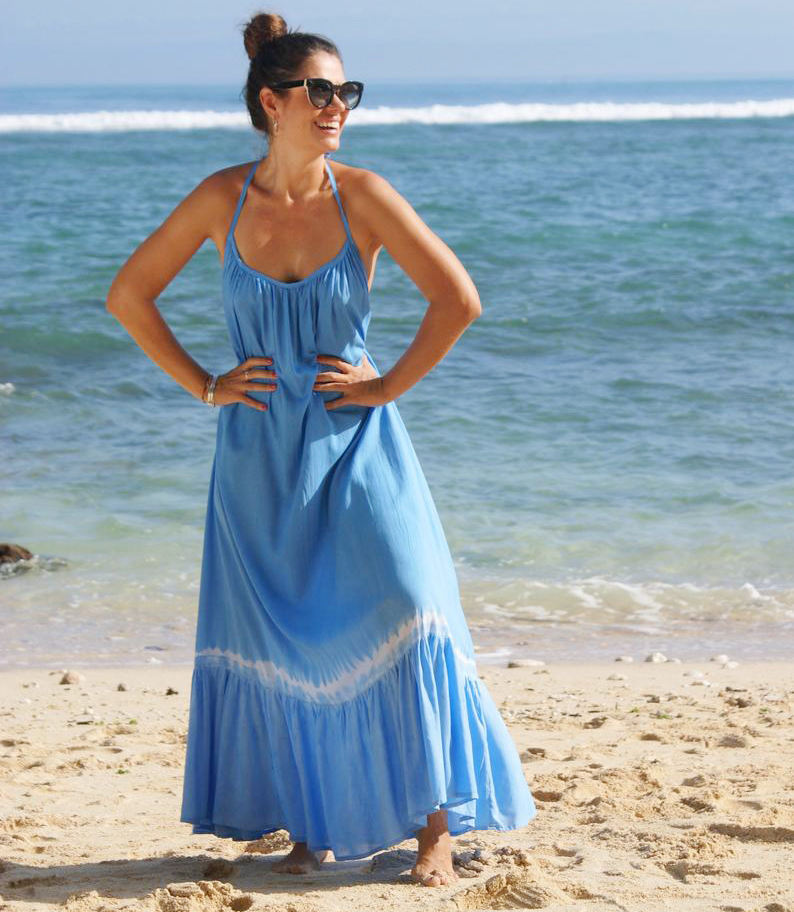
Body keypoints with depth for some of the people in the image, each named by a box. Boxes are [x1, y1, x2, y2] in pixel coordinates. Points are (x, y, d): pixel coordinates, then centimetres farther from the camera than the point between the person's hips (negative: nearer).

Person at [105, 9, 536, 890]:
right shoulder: (222, 199, -3)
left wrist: (389, 385, -8)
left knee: (399, 612, -10)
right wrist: (202, 384, 1)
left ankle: (435, 824, -1)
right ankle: (309, 828, 21)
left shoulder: (361, 195, -8)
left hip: (353, 447, -2)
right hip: (258, 457, 2)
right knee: (277, 641, 7)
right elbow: (128, 295, 6)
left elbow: (458, 298, -9)